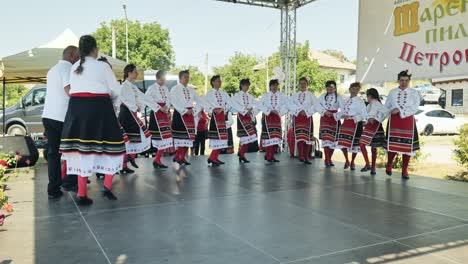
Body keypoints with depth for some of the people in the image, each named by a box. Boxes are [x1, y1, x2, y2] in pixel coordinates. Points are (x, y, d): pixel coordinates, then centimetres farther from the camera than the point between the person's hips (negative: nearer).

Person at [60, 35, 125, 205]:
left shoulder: (74, 68, 13)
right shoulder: (102, 66, -3)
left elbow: (72, 90, 8)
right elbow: (117, 91, 1)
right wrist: (106, 96, 21)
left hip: (76, 108, 5)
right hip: (98, 108, -5)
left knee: (83, 148, 6)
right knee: (107, 144, 8)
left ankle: (81, 194, 8)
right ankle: (107, 186, 1)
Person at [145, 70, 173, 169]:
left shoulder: (165, 89, 17)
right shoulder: (152, 88, -4)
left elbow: (168, 100, 14)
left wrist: (166, 108, -7)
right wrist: (160, 108, -16)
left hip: (165, 113, 7)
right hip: (156, 113, -7)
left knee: (165, 137, 3)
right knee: (161, 136, -10)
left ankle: (157, 160, 11)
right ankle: (157, 160, -1)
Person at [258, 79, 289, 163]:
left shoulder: (281, 96, 7)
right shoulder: (265, 96, 6)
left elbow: (286, 105, 2)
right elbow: (261, 105, -4)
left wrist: (280, 112, -8)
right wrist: (269, 111, -12)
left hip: (277, 118, 2)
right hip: (267, 117, -2)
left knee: (276, 137, 0)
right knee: (269, 136, -9)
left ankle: (271, 156, 8)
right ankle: (269, 156, -5)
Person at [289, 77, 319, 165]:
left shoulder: (311, 95, 8)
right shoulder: (295, 95, 14)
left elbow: (316, 106, -3)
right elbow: (291, 105, 0)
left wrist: (307, 112, -12)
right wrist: (299, 111, -13)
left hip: (307, 117, -1)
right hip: (297, 117, 1)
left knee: (307, 137, -2)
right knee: (299, 137, -10)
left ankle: (306, 157, 3)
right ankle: (300, 156, -10)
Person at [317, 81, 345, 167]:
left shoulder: (338, 97, 2)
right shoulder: (323, 96, 9)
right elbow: (318, 105, 2)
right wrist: (325, 112, -12)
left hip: (334, 119, 0)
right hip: (324, 118, 0)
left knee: (333, 139, 5)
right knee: (325, 138, -10)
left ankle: (329, 159, 17)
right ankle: (327, 160, -9)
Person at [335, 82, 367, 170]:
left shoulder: (360, 101, -7)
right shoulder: (347, 101, 13)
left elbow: (364, 114, -13)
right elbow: (342, 112, 16)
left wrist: (352, 117, -20)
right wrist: (341, 115, -5)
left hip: (355, 124, -5)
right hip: (346, 123, 6)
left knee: (354, 143, 4)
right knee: (342, 143, 2)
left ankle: (352, 162, 22)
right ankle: (347, 160, 23)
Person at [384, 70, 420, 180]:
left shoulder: (414, 93, 5)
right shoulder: (392, 92, 11)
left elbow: (414, 108, -7)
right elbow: (386, 107, 13)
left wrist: (400, 110, -16)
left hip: (408, 121, 0)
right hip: (394, 120, 1)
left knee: (407, 146, 1)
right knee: (392, 144, -1)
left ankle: (404, 170, 12)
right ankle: (389, 165, 23)